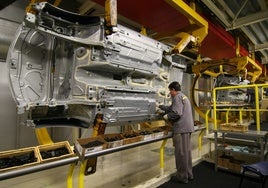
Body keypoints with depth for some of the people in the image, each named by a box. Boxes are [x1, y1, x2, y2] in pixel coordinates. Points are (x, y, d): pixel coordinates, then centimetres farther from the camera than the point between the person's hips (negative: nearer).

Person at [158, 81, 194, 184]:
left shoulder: (177, 97, -11)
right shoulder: (184, 96, 21)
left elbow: (176, 113, -23)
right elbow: (172, 108, 28)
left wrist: (167, 116, -6)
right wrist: (160, 106, 36)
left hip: (181, 129, -10)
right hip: (187, 127, 10)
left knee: (181, 153, 0)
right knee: (187, 151, 16)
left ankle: (182, 176, 12)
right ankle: (189, 174, 28)